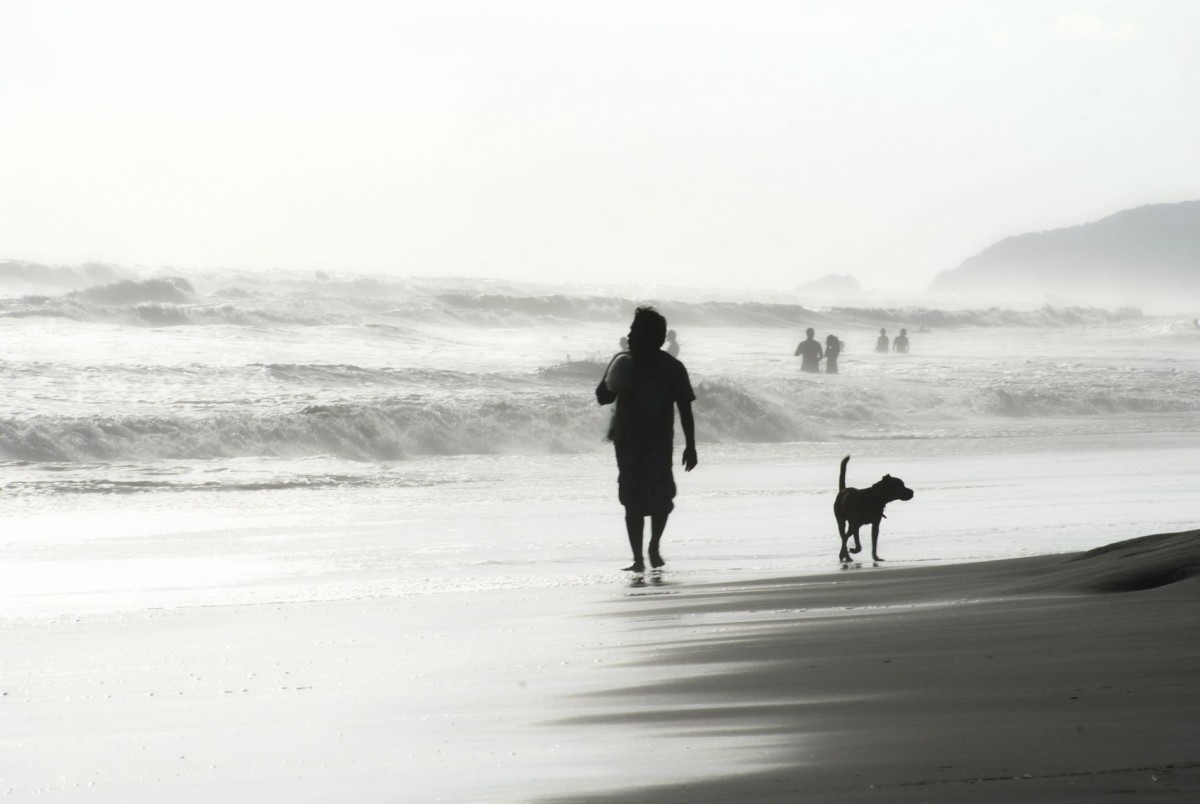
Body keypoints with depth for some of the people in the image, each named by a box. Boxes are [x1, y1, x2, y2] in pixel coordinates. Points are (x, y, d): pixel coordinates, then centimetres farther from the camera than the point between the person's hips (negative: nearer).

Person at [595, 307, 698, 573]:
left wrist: (690, 446, -5)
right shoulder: (623, 363, 0)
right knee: (633, 501, -1)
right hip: (628, 441, 2)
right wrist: (612, 386, -17)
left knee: (661, 498, -8)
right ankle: (638, 558, 5)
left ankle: (654, 548, 17)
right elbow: (602, 398, 6)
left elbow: (685, 408, -3)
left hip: (659, 443, -2)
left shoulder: (672, 368, -7)